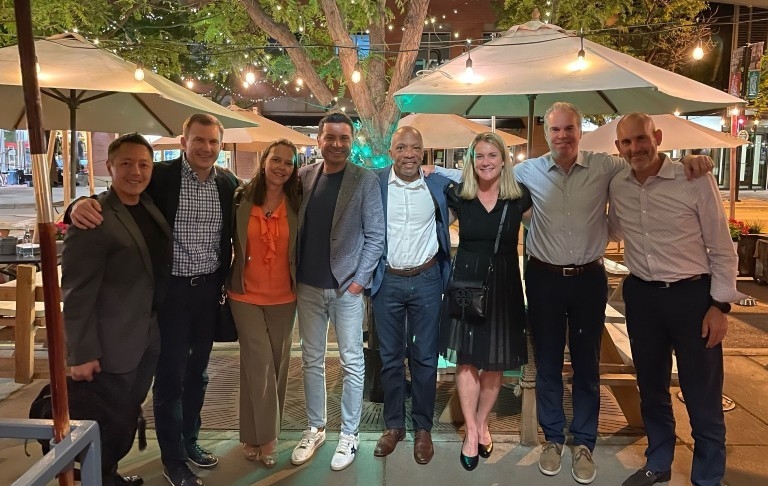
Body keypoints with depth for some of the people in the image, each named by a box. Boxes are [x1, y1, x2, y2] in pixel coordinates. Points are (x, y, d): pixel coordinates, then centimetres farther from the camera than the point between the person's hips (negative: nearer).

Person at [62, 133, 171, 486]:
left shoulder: (151, 209, 6)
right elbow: (76, 293, -18)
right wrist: (81, 353, -17)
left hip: (146, 340, 7)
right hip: (110, 347, -7)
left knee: (127, 418, 22)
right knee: (109, 424, 10)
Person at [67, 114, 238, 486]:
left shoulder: (228, 183, 2)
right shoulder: (161, 176, -10)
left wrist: (227, 281, 8)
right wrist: (82, 203, -34)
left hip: (209, 289, 4)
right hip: (171, 289, -4)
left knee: (197, 371, 17)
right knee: (170, 374, 6)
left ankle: (190, 441, 37)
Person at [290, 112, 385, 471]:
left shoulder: (366, 181, -4)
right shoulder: (303, 176, 5)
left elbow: (375, 235, -6)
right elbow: (294, 226, 9)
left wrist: (360, 279, -11)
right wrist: (292, 274, 4)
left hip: (347, 286, -3)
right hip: (308, 286, 4)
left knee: (352, 362, 6)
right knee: (311, 360, 13)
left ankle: (349, 433, 21)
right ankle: (315, 428, 29)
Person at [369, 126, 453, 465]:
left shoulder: (438, 185, -2)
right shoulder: (374, 183, -4)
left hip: (426, 280, 1)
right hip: (386, 281, 0)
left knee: (425, 357, 8)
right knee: (390, 357, 11)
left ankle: (423, 428, 24)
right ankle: (393, 425, 27)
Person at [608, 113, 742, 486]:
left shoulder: (696, 181, -12)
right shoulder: (616, 187, 0)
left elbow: (722, 249, -7)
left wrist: (719, 305, -10)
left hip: (692, 295, -4)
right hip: (641, 296, 4)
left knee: (702, 398, 6)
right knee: (651, 388, 18)